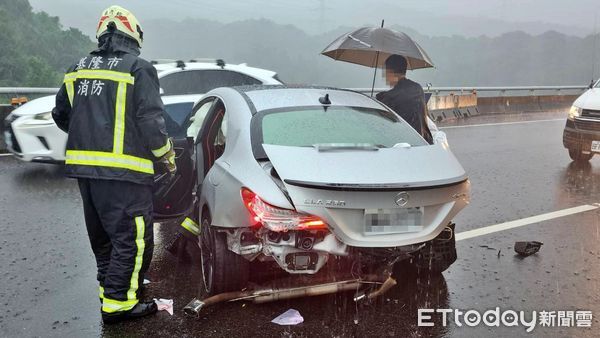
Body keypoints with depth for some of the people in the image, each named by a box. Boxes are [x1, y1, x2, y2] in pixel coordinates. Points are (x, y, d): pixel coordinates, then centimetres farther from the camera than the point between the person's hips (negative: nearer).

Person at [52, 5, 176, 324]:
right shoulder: (139, 68, -8)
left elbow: (61, 115, 19)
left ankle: (111, 286, 34)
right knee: (132, 238, 1)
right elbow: (150, 120, -13)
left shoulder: (79, 69, 12)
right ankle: (118, 303, 3)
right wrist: (167, 155, 2)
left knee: (102, 235, 21)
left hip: (84, 166, 8)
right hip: (123, 169, -7)